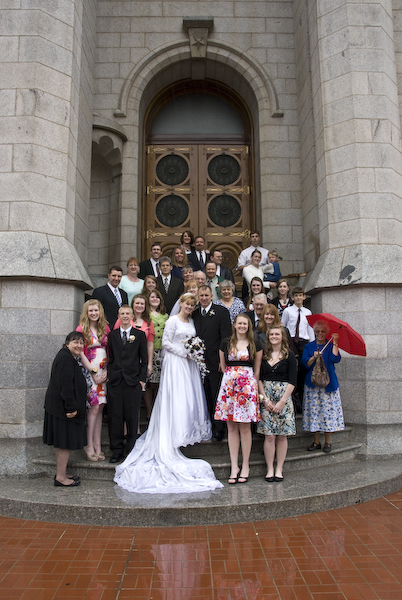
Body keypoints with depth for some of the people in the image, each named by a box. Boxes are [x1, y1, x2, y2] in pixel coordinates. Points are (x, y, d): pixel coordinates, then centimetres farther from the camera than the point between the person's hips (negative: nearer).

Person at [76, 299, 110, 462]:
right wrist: (93, 372, -9)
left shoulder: (105, 328, 11)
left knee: (99, 408, 4)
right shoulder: (82, 329, -1)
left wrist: (106, 371, 0)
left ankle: (97, 446, 10)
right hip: (89, 372, -4)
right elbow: (80, 353, -5)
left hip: (103, 373, 4)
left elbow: (109, 351, 11)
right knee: (94, 407, -9)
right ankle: (90, 446, 1)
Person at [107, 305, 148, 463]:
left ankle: (131, 448, 15)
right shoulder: (112, 335, 12)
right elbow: (110, 358, 12)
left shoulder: (140, 335, 5)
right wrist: (109, 375, 3)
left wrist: (142, 379, -2)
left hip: (133, 381, -2)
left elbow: (144, 360, 3)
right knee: (115, 416, 4)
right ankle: (117, 450, 14)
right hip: (115, 381, 2)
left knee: (132, 416, 3)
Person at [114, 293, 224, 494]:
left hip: (189, 363, 7)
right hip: (175, 362, -7)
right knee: (176, 397, -6)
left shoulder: (191, 322, 14)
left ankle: (190, 431, 17)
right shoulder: (172, 321, -7)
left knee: (190, 397, 7)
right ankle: (176, 435, -1)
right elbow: (166, 342, -11)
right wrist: (183, 353, -14)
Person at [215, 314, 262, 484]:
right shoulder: (226, 343, 9)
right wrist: (232, 378, 9)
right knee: (231, 427, 4)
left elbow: (257, 369, 9)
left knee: (245, 427, 0)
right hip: (229, 385, 2)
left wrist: (252, 385, 3)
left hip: (247, 385, -2)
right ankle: (234, 466, 10)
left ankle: (245, 466, 11)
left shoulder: (255, 345, 5)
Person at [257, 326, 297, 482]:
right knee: (269, 436, 0)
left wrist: (282, 402, -11)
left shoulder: (289, 356, 0)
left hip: (284, 397, -1)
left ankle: (279, 469, 13)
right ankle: (270, 469, 9)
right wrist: (265, 399, -5)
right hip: (266, 397, 2)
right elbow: (259, 378, 6)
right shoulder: (263, 355, 7)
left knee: (282, 435, 3)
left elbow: (292, 381, -4)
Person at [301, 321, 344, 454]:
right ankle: (316, 442, 11)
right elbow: (305, 364, 0)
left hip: (328, 383, -1)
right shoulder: (309, 347, 9)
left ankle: (327, 442, 9)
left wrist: (335, 343, -14)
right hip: (312, 383, 1)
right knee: (314, 411, 1)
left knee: (328, 410, -2)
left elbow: (335, 359, -12)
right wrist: (313, 357, -16)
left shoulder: (331, 346, 6)